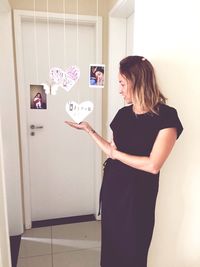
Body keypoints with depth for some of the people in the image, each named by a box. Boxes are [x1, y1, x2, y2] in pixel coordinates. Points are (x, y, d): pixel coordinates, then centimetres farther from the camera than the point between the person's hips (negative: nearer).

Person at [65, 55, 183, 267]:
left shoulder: (166, 116, -16)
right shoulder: (123, 113, 2)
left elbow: (152, 165, -21)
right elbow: (113, 151, 5)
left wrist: (116, 154, -12)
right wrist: (88, 130, 6)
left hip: (137, 193, -5)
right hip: (112, 185, 5)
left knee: (132, 248, 16)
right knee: (110, 242, 22)